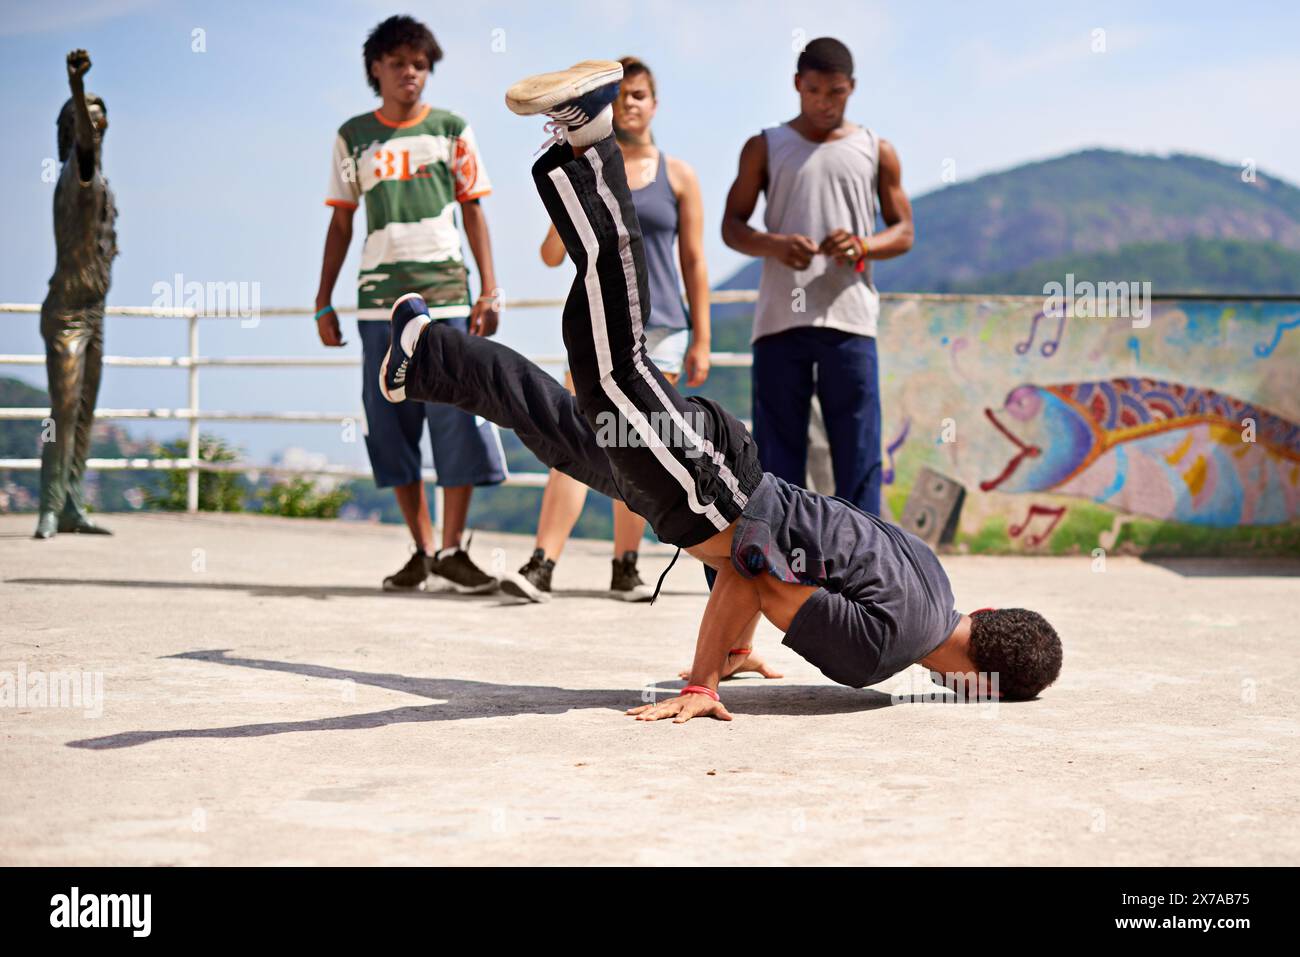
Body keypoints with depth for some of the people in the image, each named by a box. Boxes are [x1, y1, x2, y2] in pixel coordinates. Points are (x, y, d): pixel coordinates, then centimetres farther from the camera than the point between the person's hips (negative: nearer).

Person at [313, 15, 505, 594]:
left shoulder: (451, 129, 7)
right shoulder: (353, 137, 10)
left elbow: (473, 212, 8)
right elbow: (341, 222, 14)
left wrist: (490, 290, -1)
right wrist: (323, 301, 9)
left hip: (446, 293, -1)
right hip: (379, 300, 2)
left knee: (458, 419, -8)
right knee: (391, 426, 1)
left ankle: (451, 549, 0)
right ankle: (420, 550, 9)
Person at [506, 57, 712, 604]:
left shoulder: (677, 177, 7)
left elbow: (694, 261, 7)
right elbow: (552, 256, 4)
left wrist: (701, 341, 3)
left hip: (661, 329, 1)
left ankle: (625, 569, 13)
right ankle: (541, 567, -17)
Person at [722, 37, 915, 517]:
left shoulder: (876, 152, 12)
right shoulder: (765, 148, 11)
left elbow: (903, 231, 12)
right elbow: (732, 224, 9)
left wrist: (861, 246, -10)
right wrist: (774, 245, -13)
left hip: (849, 319, 0)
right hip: (779, 319, 0)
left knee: (858, 450, -4)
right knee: (776, 450, 0)